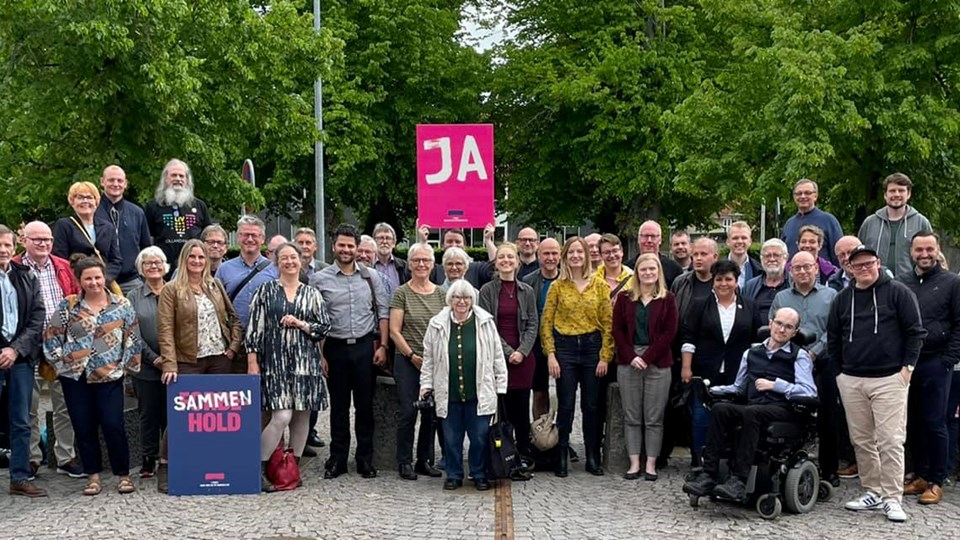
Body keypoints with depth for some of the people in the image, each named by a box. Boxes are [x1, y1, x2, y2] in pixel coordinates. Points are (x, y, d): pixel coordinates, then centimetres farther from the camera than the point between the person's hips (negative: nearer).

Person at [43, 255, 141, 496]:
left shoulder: (122, 305, 1)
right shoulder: (68, 306, 2)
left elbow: (132, 339, 4)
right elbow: (51, 337, 6)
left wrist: (126, 365, -1)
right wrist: (61, 362, 1)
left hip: (110, 377, -2)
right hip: (75, 378, 2)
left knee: (114, 426, -5)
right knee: (84, 428, 7)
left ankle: (123, 475, 9)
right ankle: (93, 476, 19)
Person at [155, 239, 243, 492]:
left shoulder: (216, 286, 11)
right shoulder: (171, 290, -3)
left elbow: (233, 318, 17)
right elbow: (165, 330, -9)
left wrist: (234, 345, 4)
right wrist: (170, 364, -17)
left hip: (219, 360, 4)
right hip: (188, 362, -4)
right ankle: (164, 467, 5)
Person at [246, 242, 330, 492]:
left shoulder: (312, 293, 11)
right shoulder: (265, 291, 5)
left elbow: (325, 326, 9)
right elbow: (255, 327, 1)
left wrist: (300, 324, -6)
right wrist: (252, 361, -5)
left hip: (305, 361, 3)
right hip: (275, 361, -3)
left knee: (302, 416, 5)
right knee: (282, 416, -14)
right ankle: (258, 469, -3)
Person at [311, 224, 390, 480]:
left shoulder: (371, 276, 5)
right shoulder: (320, 279, 0)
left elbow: (383, 313, 7)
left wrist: (383, 346, 0)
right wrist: (319, 355, -4)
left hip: (365, 346, 1)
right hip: (335, 348, -1)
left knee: (365, 405, 6)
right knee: (339, 406, 8)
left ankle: (365, 459, 16)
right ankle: (337, 459, 17)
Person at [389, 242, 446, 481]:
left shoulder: (441, 293, 8)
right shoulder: (402, 293, -2)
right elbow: (394, 331, -4)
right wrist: (412, 355, -10)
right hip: (408, 361, -3)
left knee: (431, 412, 7)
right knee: (407, 411, -2)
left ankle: (425, 461, 19)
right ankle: (405, 463, 10)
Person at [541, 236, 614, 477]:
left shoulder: (599, 285, 3)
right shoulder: (557, 286, 1)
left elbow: (608, 322, 2)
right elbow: (546, 322, 1)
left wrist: (605, 356, -4)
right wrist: (550, 355, -7)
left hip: (592, 347, 1)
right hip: (565, 347, -1)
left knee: (591, 405, 7)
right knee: (565, 405, 1)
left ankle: (592, 458, 17)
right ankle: (561, 457, 10)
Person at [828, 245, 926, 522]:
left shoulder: (898, 292, -1)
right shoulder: (842, 299, 12)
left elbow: (915, 331, -2)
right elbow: (833, 338, 18)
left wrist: (907, 366, -7)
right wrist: (840, 370, 12)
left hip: (889, 379, -4)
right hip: (851, 381, 5)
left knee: (890, 441, -6)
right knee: (861, 441, 8)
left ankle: (892, 498, 0)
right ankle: (872, 492, 19)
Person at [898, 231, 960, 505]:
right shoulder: (900, 283, 10)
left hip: (935, 364, -3)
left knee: (934, 424, -1)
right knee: (912, 423, 8)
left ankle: (936, 482, 7)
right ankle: (921, 475, 19)